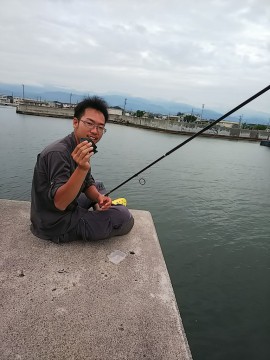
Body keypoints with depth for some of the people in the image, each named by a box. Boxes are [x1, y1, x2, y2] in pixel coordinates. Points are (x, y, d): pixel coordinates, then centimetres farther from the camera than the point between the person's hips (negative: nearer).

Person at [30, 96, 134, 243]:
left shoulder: (81, 150, 2)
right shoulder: (58, 153, -27)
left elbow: (88, 185, 8)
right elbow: (59, 203, -33)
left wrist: (99, 197, -13)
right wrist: (82, 169, -46)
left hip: (68, 209, 9)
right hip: (56, 225, -9)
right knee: (124, 217, -12)